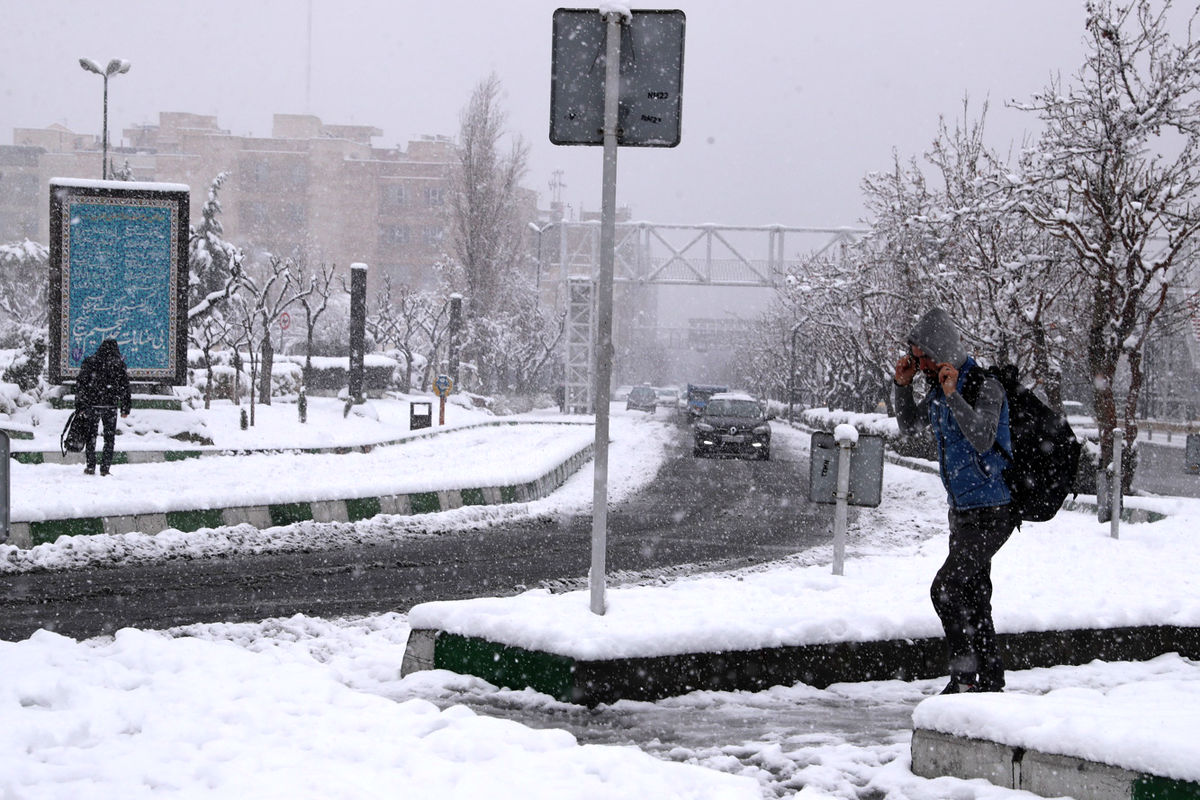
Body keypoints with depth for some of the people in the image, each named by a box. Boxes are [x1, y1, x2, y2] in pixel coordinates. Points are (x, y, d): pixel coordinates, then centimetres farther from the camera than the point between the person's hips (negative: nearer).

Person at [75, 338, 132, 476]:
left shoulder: (89, 362, 4)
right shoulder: (119, 364, 1)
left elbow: (80, 385, 3)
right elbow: (124, 387, 1)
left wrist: (79, 406, 8)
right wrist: (125, 408, 6)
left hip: (91, 404, 1)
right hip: (111, 406, -1)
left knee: (90, 436, 11)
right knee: (109, 438, 8)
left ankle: (90, 466, 9)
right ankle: (105, 467, 3)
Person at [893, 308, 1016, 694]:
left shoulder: (985, 386, -18)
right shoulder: (940, 387, 7)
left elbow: (983, 439, -31)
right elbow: (909, 424, 19)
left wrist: (953, 395, -35)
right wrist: (902, 385, 3)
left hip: (991, 513, -9)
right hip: (962, 511, 9)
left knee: (946, 587, -17)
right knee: (973, 597, 13)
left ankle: (965, 674, -10)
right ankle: (990, 680, 21)